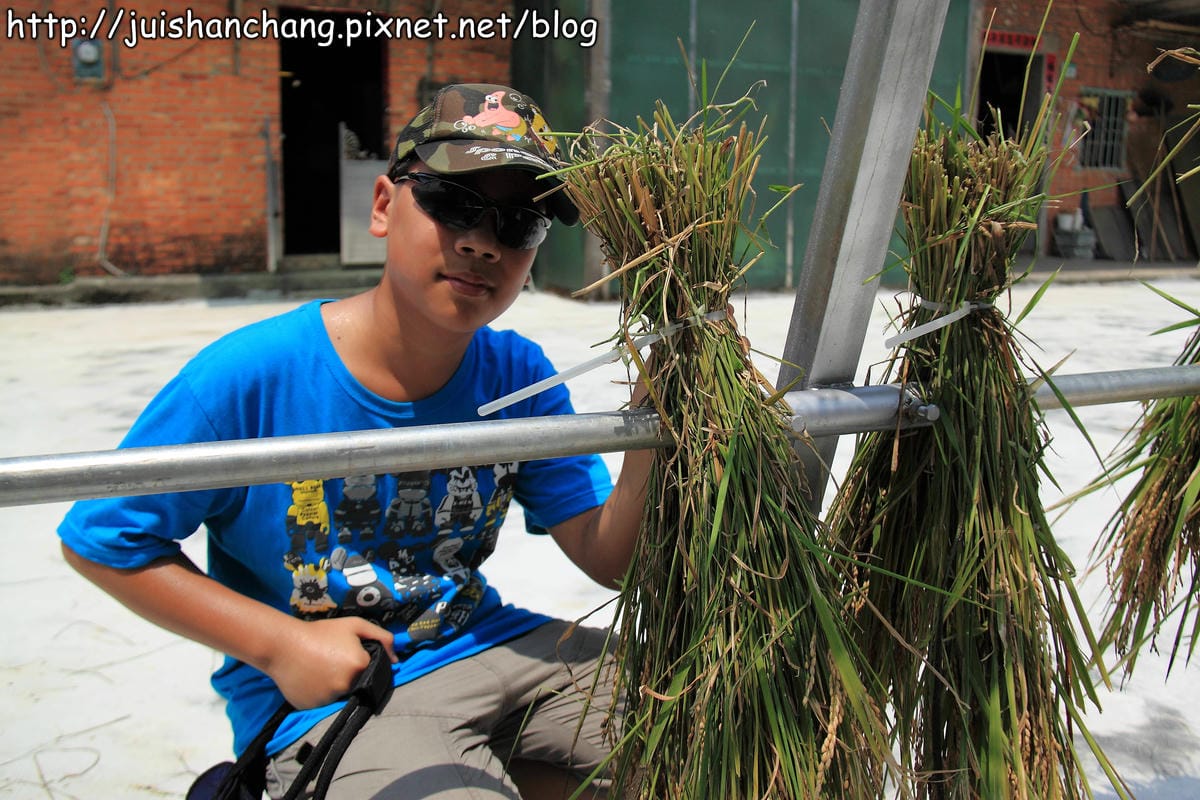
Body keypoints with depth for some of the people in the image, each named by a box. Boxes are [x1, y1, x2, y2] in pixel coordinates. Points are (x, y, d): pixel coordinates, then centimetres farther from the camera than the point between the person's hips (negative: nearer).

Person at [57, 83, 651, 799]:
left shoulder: (518, 377, -4)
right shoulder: (251, 376, -17)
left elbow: (609, 559, -6)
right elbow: (101, 540, -7)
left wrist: (647, 456, -27)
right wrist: (282, 644, -14)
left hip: (485, 648, 5)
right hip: (322, 703, -4)